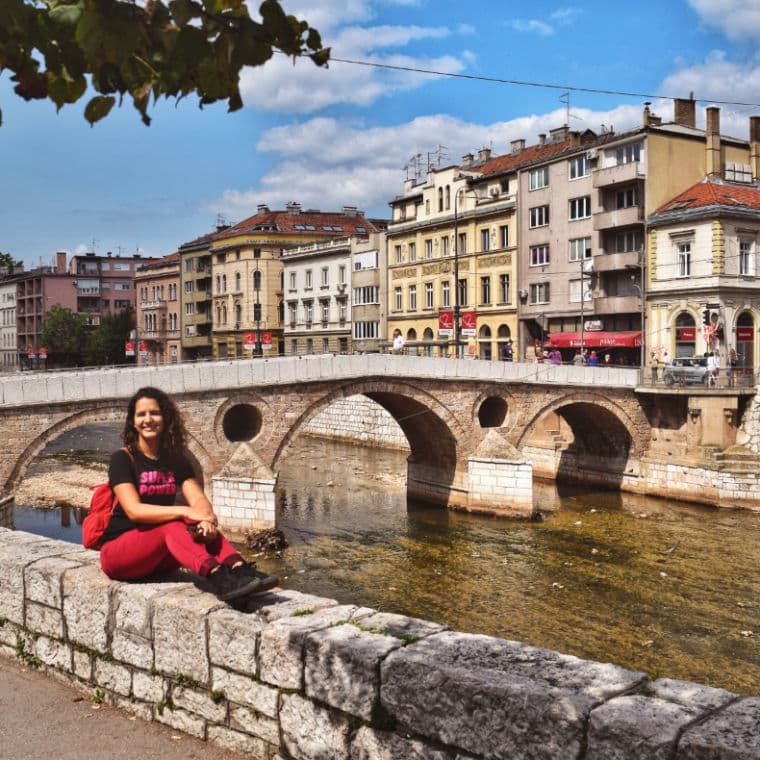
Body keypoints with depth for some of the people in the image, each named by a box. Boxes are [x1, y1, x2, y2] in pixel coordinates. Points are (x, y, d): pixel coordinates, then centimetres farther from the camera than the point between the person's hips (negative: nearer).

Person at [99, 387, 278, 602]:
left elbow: (199, 499, -8)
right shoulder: (122, 458, -9)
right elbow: (133, 510, -23)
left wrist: (206, 518, -33)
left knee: (203, 527, -24)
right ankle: (217, 578, -54)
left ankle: (239, 569, -47)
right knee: (172, 526, -33)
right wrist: (185, 512, -34)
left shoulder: (175, 460, 7)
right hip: (118, 553, -5)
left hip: (159, 558, 5)